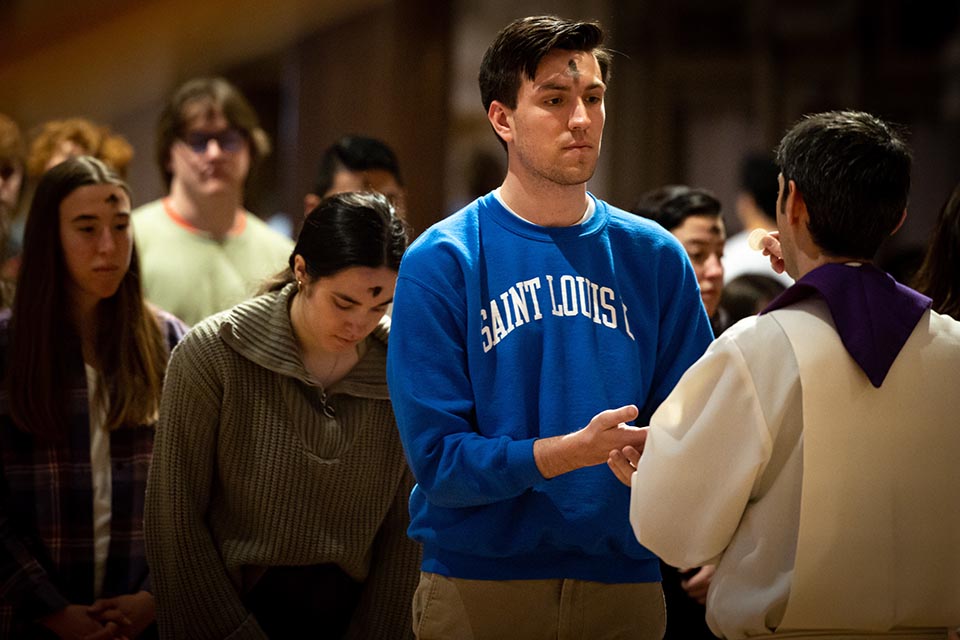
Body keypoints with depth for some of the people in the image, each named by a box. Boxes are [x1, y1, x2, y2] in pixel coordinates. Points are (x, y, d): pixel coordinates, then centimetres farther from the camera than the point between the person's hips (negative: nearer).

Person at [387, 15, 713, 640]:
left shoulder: (655, 257, 5)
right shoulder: (441, 264, -5)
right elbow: (438, 459, -11)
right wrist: (576, 451, -23)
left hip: (623, 584, 3)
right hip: (479, 586, -3)